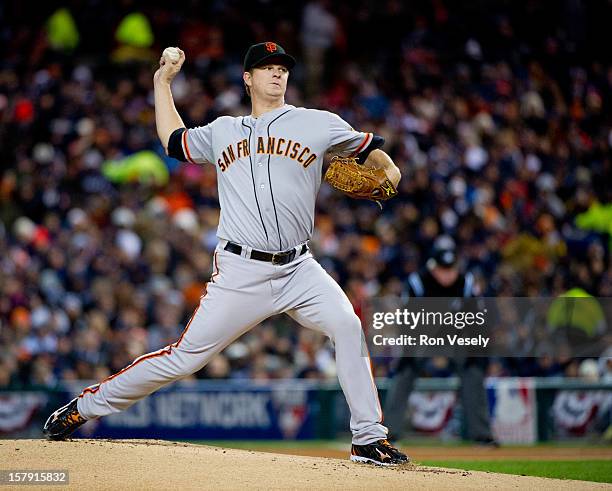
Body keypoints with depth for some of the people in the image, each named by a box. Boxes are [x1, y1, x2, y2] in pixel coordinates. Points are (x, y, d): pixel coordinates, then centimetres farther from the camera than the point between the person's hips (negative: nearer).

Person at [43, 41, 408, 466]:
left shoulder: (318, 124, 8)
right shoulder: (223, 131, 17)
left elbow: (368, 148, 10)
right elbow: (174, 140, 31)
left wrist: (387, 170, -11)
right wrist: (162, 81, 31)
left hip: (297, 269, 0)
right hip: (239, 271, 0)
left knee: (347, 324, -24)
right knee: (185, 358, -2)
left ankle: (369, 439, -17)